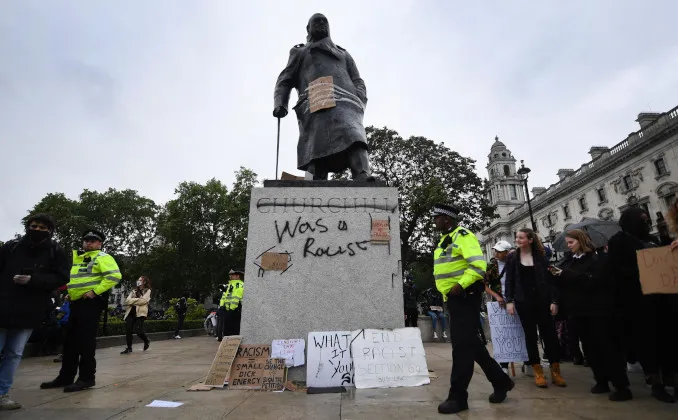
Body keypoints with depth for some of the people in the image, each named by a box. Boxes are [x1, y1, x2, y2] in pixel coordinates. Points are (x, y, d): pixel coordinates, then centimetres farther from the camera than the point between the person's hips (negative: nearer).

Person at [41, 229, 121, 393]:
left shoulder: (102, 257, -6)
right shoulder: (76, 257, 21)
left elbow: (115, 275, -22)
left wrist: (95, 291, -21)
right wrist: (69, 292, 17)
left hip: (91, 303, -9)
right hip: (76, 303, 9)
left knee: (85, 341, -6)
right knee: (70, 341, 14)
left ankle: (87, 378, 2)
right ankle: (65, 376, 25)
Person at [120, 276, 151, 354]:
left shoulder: (147, 291, 5)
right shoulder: (134, 291, 19)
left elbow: (143, 301, -12)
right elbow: (127, 301, 6)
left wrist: (133, 300, -3)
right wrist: (138, 300, -9)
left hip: (140, 313, -5)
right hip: (131, 312, 5)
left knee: (139, 332, -11)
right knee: (128, 331, -3)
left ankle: (147, 341, 19)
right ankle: (129, 348, 14)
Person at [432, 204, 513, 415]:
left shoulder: (462, 236, -12)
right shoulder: (444, 241, 17)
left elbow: (478, 265, -23)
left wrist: (461, 285, -26)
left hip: (465, 296, -10)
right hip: (453, 298, 10)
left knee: (462, 346, -5)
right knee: (470, 343, 16)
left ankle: (458, 397, 4)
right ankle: (500, 381, 32)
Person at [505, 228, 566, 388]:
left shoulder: (540, 256, 3)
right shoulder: (512, 258, 4)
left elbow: (549, 279, 1)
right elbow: (509, 281, 2)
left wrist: (553, 300, -6)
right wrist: (509, 300, -7)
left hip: (542, 300, 0)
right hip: (523, 301, 0)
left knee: (549, 333, 2)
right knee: (530, 335, 4)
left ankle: (555, 371, 13)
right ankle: (538, 372, 12)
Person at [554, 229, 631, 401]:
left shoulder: (597, 259, -6)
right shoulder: (569, 262, 9)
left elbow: (592, 281, -20)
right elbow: (563, 285, 8)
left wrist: (566, 274, -23)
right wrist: (557, 275, -12)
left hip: (598, 310, -6)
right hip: (580, 310, 6)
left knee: (606, 347, -3)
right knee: (590, 348, 10)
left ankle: (622, 387, 6)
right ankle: (602, 381, 22)